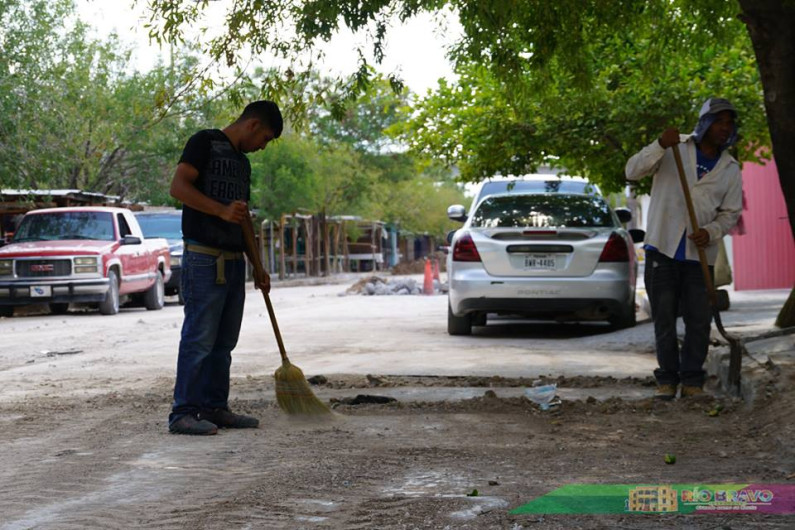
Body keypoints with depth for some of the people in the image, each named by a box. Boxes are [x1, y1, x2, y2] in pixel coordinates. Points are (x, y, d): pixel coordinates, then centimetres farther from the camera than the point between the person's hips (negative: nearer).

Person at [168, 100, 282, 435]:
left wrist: (258, 268, 24)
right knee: (199, 338, -10)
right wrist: (222, 210, -22)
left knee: (224, 341, 10)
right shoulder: (205, 143, -2)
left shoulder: (242, 161, 23)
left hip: (233, 260, 9)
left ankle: (214, 408, 16)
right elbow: (179, 187, -14)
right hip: (204, 259, -9)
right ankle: (183, 413, -7)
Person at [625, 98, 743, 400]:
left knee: (699, 321, 1)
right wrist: (660, 146, -27)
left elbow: (730, 213, 9)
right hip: (663, 248, -2)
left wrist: (710, 232, -12)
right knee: (664, 319, 4)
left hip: (700, 254, 2)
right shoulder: (674, 148, -1)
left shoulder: (731, 170, 7)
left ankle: (692, 381, 11)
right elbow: (633, 171, -10)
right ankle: (667, 379, 13)